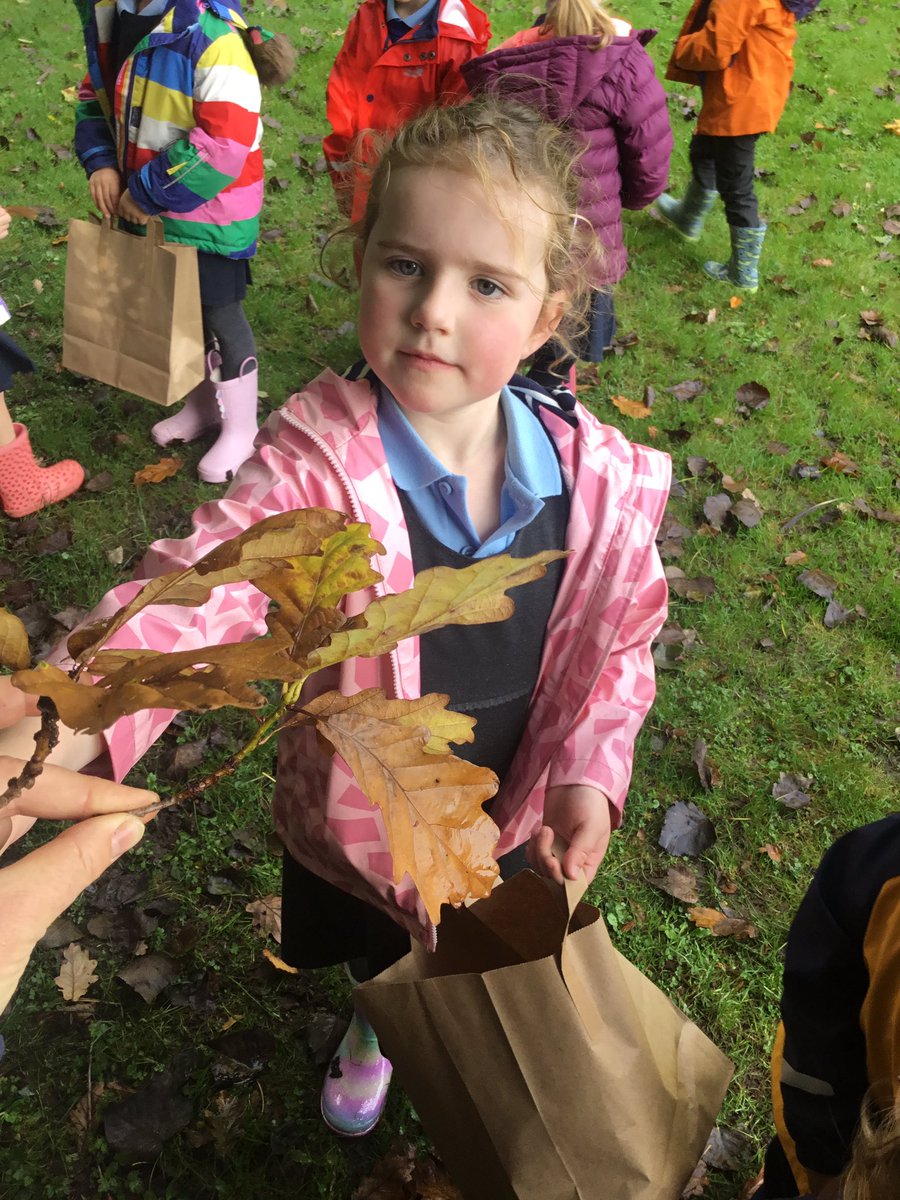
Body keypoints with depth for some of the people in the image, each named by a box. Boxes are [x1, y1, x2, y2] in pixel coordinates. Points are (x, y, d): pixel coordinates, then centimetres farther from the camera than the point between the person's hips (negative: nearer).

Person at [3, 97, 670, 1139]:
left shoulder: (598, 476, -21)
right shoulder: (318, 463, -30)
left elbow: (618, 640, -7)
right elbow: (200, 590, -45)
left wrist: (588, 769, -21)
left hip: (512, 823, 1)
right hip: (357, 819, 0)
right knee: (378, 960, 33)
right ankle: (378, 1029, 72)